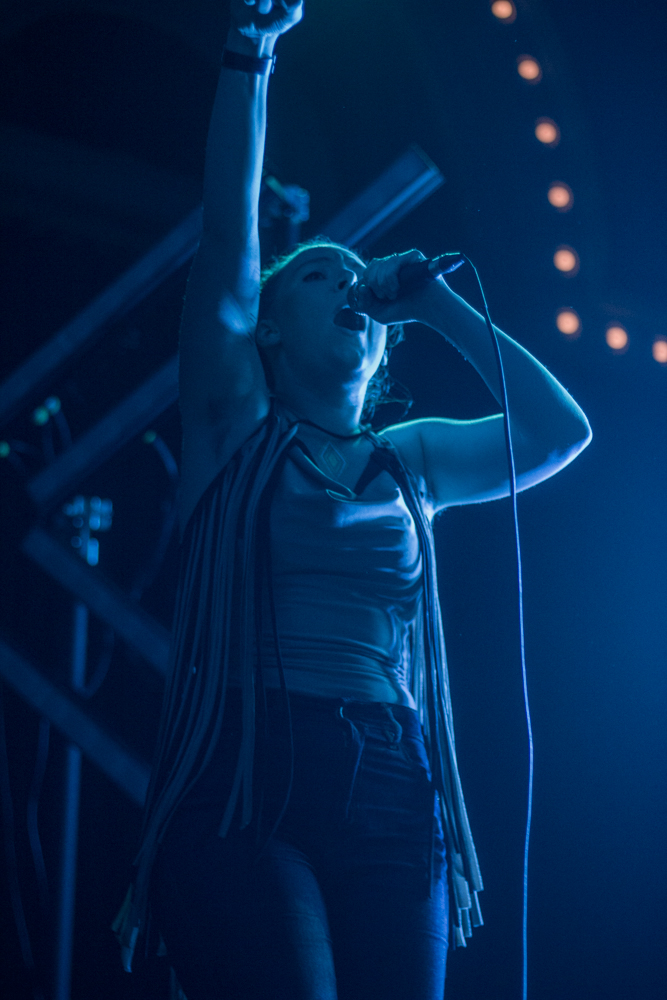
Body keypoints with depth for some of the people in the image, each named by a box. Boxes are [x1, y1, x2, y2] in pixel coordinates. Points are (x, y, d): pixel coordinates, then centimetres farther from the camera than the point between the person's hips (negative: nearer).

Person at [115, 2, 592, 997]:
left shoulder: (408, 461, 21)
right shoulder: (237, 430, 12)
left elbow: (560, 429, 16)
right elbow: (227, 241, 4)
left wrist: (443, 308, 14)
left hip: (392, 802, 4)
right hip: (246, 786, -3)